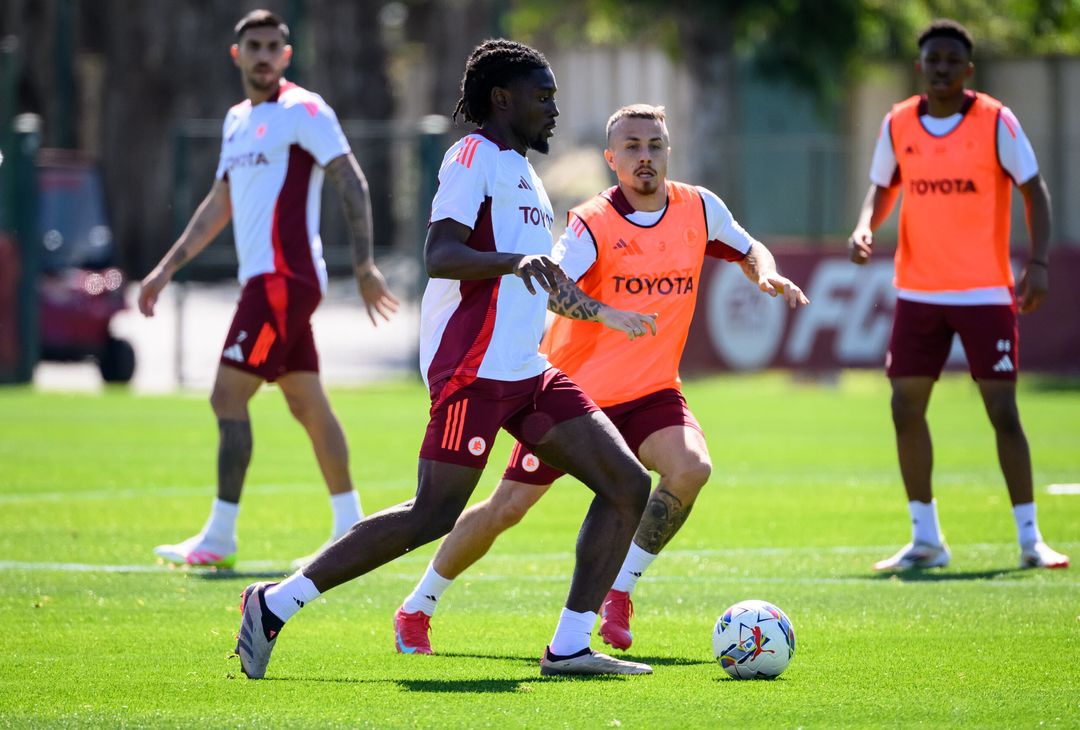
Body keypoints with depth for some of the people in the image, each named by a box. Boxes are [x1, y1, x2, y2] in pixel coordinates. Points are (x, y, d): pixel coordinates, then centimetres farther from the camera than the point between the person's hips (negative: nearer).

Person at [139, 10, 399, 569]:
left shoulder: (302, 111, -7)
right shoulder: (237, 120, 19)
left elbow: (352, 183, -13)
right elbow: (219, 204, 27)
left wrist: (364, 266, -21)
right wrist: (167, 268, 24)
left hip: (283, 279, -8)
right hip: (262, 280, 8)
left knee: (228, 397, -10)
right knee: (307, 404, 10)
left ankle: (219, 537, -9)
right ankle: (349, 528, 15)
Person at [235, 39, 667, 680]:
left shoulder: (522, 172, 23)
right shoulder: (476, 155, -6)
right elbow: (440, 254, -20)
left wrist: (603, 313, 44)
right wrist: (514, 260, -34)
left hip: (527, 371, 10)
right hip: (473, 367, -10)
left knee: (629, 487, 0)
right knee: (434, 515, -13)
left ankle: (570, 648, 1)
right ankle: (276, 604, -4)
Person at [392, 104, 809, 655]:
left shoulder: (698, 208, -1)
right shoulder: (593, 224, -16)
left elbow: (749, 251, 19)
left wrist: (768, 275, -5)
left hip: (651, 392, 3)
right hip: (576, 388, -3)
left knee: (691, 468, -27)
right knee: (507, 508, -1)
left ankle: (619, 590, -10)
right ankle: (417, 608, 19)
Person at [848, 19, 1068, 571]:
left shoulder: (996, 121, -7)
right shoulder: (898, 124, 3)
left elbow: (1033, 190, -4)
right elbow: (883, 187, 15)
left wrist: (1038, 262, -15)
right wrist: (865, 227, -7)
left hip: (985, 291, -4)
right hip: (918, 291, 4)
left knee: (1003, 412, -6)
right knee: (906, 408, 1)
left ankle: (1030, 540, 3)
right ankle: (925, 539, 11)